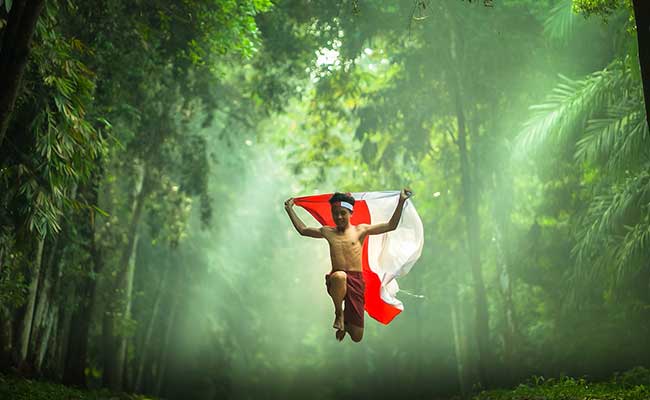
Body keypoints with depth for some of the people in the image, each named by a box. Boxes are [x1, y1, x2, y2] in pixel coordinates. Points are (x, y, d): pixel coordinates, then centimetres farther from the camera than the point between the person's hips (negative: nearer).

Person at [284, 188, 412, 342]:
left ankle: (345, 324, 41)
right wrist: (290, 209, 24)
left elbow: (391, 225, 1)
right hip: (335, 281, 0)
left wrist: (401, 201, -8)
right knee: (339, 276, -43)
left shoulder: (360, 230, 6)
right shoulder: (327, 232, 12)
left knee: (357, 336, 0)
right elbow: (303, 230, 24)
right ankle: (339, 313, -14)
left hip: (356, 280, 0)